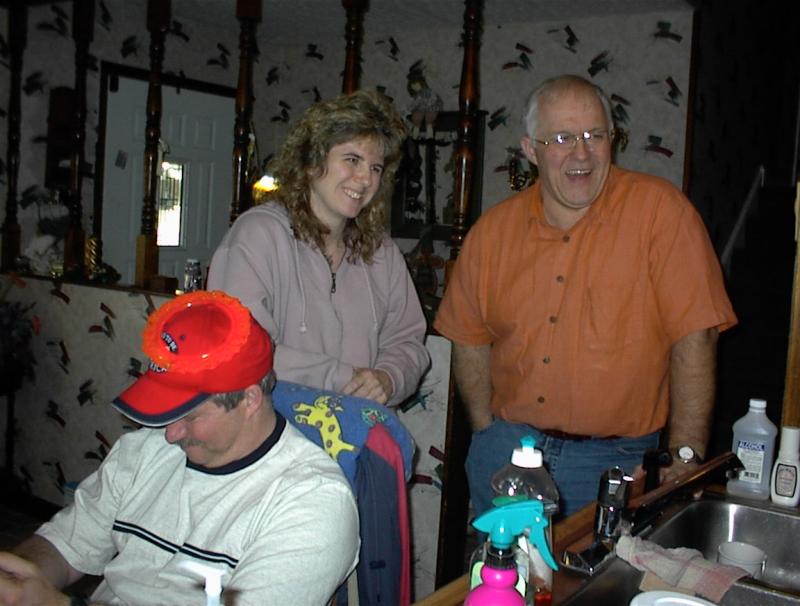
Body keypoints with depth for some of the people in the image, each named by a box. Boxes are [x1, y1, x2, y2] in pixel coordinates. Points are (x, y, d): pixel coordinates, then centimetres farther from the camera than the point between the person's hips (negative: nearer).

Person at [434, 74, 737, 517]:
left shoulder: (659, 210, -10)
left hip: (610, 458, -3)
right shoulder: (493, 230, 2)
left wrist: (685, 455, -16)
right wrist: (488, 433, 2)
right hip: (505, 450, 4)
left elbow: (695, 336, -13)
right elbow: (470, 338, 10)